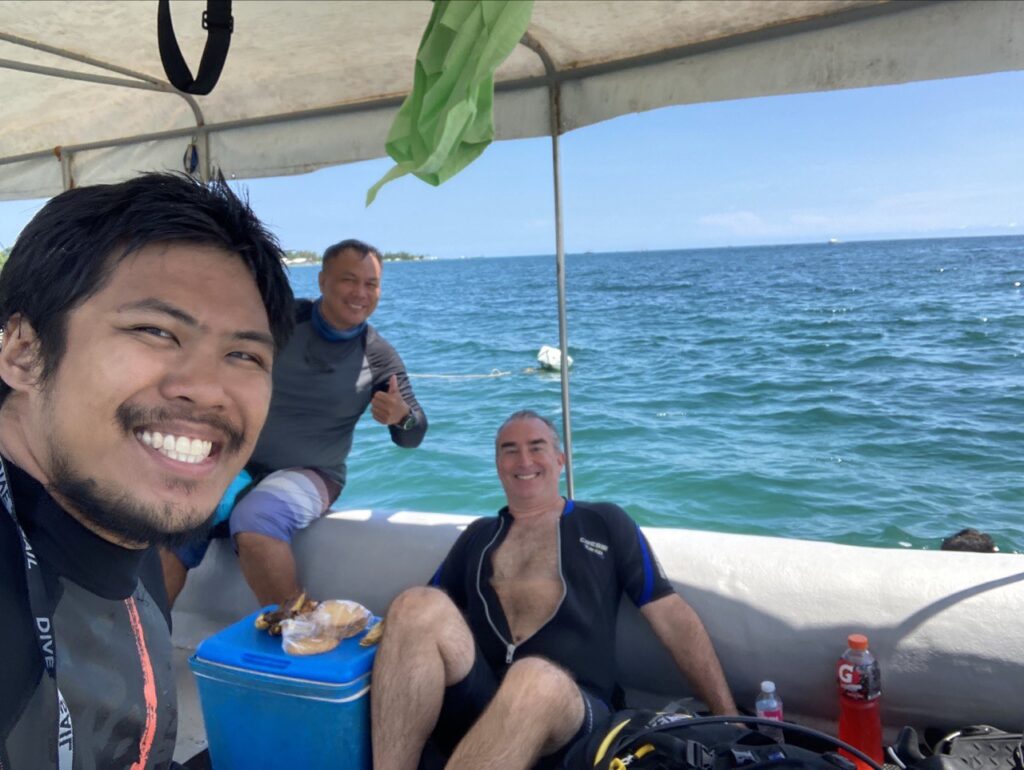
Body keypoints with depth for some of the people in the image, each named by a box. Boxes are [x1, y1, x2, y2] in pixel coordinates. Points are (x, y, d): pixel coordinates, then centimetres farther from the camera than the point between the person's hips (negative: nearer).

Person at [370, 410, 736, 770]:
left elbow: (674, 618, 11)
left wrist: (727, 716, 5)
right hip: (472, 703, 3)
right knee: (419, 606, -27)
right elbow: (422, 621, 24)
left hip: (570, 712, -2)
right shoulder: (478, 536, 24)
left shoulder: (606, 523, 16)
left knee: (537, 677, -39)